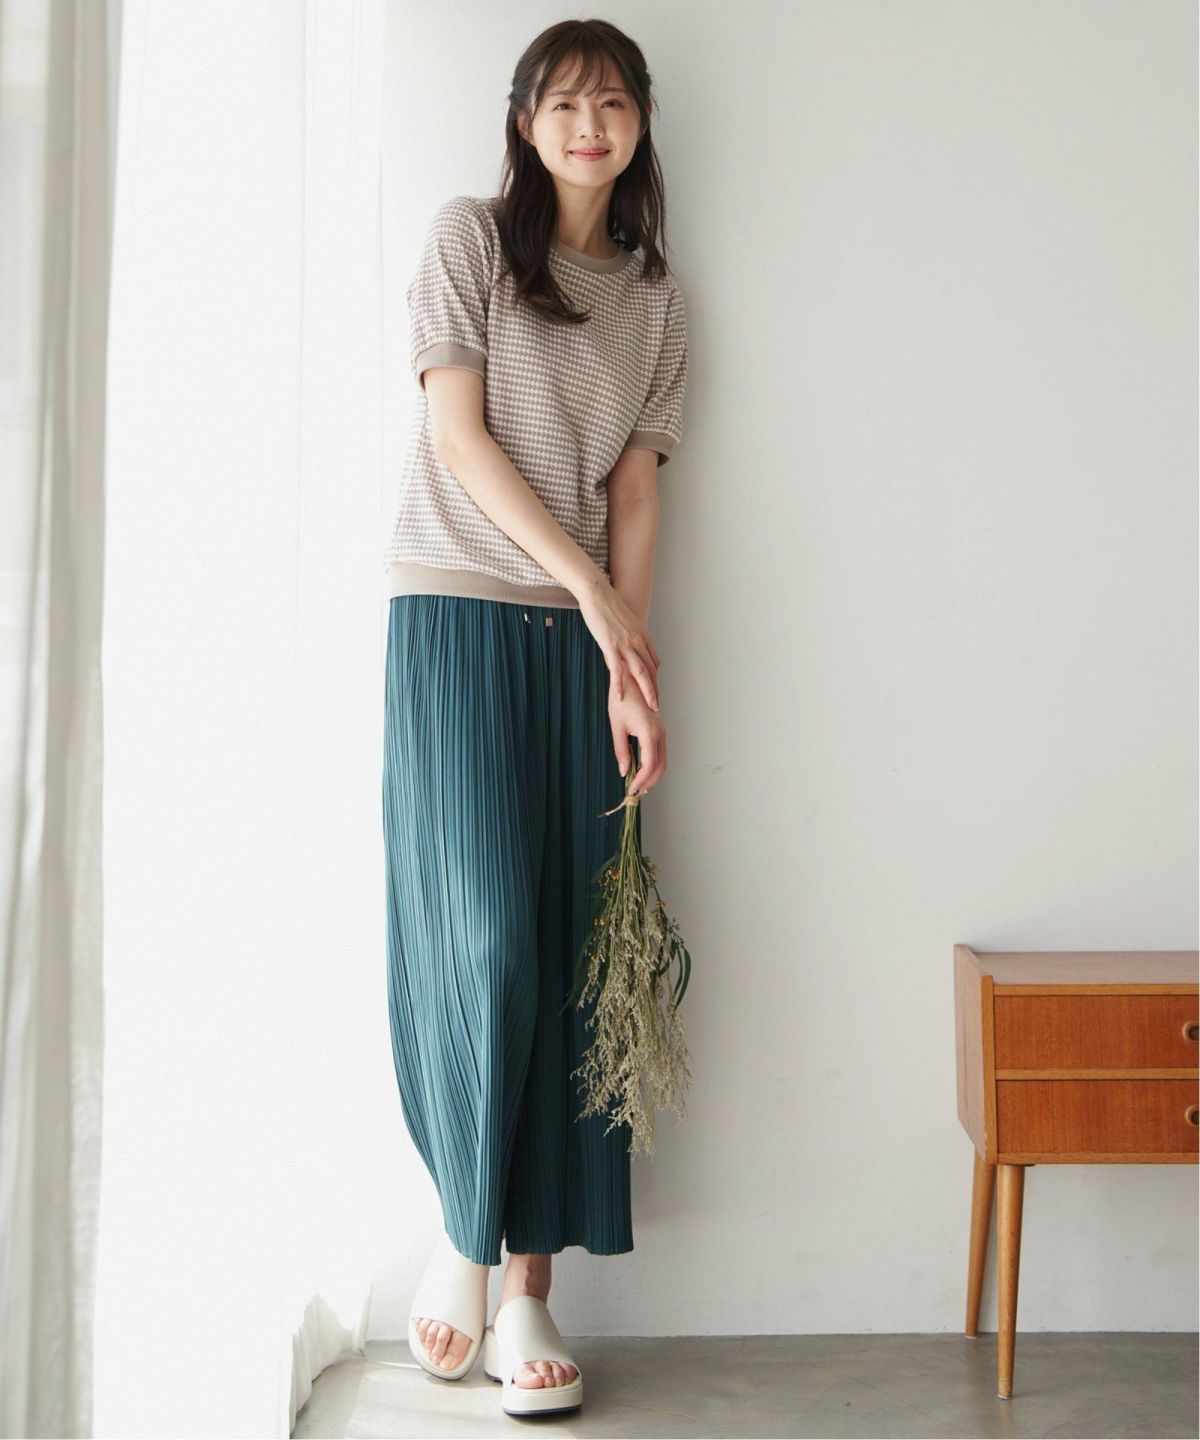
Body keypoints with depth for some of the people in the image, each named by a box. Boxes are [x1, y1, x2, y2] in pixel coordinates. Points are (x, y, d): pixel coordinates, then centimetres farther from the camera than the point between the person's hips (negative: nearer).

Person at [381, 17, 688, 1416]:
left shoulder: (655, 296, 16)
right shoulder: (469, 236, 6)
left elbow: (635, 488, 8)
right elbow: (460, 435, -4)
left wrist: (629, 667, -4)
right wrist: (589, 587, -11)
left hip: (582, 641, 4)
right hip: (459, 618, -3)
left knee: (568, 958, -1)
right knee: (483, 932, -14)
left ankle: (529, 1288, 8)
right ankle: (462, 1232, 8)